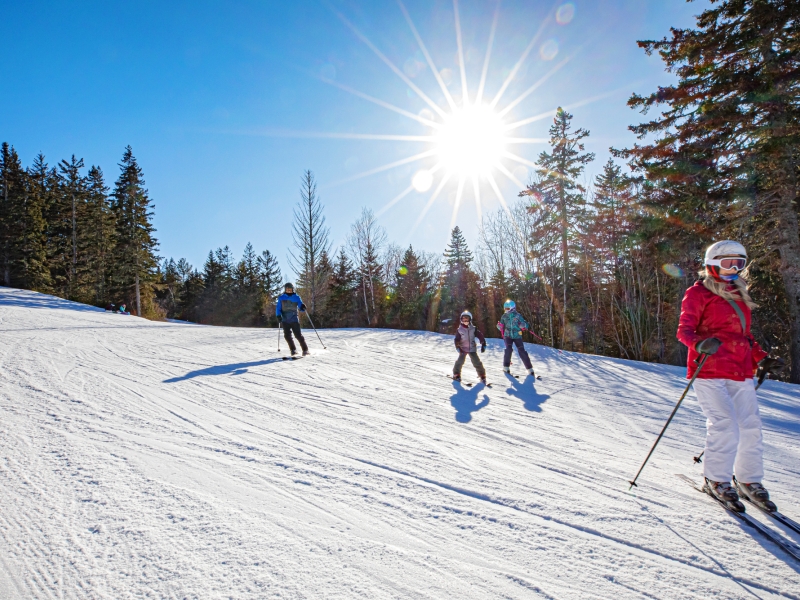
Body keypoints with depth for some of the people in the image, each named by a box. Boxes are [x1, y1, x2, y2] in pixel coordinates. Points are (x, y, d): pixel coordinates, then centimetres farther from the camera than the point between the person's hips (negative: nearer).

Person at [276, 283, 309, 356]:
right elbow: (278, 308, 8)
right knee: (287, 336, -4)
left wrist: (302, 307, -19)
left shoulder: (296, 297, 4)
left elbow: (301, 308, 5)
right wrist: (278, 315, -9)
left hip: (294, 319, -2)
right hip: (285, 320, 2)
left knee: (298, 335, -9)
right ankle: (293, 350, 11)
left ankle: (305, 350, -3)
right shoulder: (281, 298, 7)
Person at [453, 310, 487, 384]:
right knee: (460, 361, -12)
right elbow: (457, 340, -3)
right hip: (463, 349, -1)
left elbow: (480, 336, 1)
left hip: (472, 349, 1)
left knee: (477, 363, -2)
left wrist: (483, 344, -3)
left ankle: (482, 376, 13)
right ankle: (456, 374, 9)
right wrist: (458, 347, -15)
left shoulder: (473, 329, -2)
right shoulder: (459, 330, -3)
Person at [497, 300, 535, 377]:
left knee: (522, 351, -5)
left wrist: (522, 325, -26)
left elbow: (526, 325, -6)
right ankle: (506, 366, -4)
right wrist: (499, 326, -11)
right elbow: (501, 327, 11)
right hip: (508, 336, 2)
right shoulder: (504, 317, 3)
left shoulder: (518, 315, -5)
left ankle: (530, 369, 5)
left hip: (517, 336, -2)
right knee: (508, 349, -19)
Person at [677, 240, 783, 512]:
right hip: (709, 372, -6)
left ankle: (749, 480, 21)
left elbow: (744, 335, 26)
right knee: (725, 426, -9)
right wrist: (701, 343, -29)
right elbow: (684, 330, -10)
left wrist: (760, 357, 14)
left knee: (751, 426, 4)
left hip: (741, 372, 7)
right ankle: (716, 480, 9)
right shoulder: (698, 293, -2)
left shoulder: (739, 295, 20)